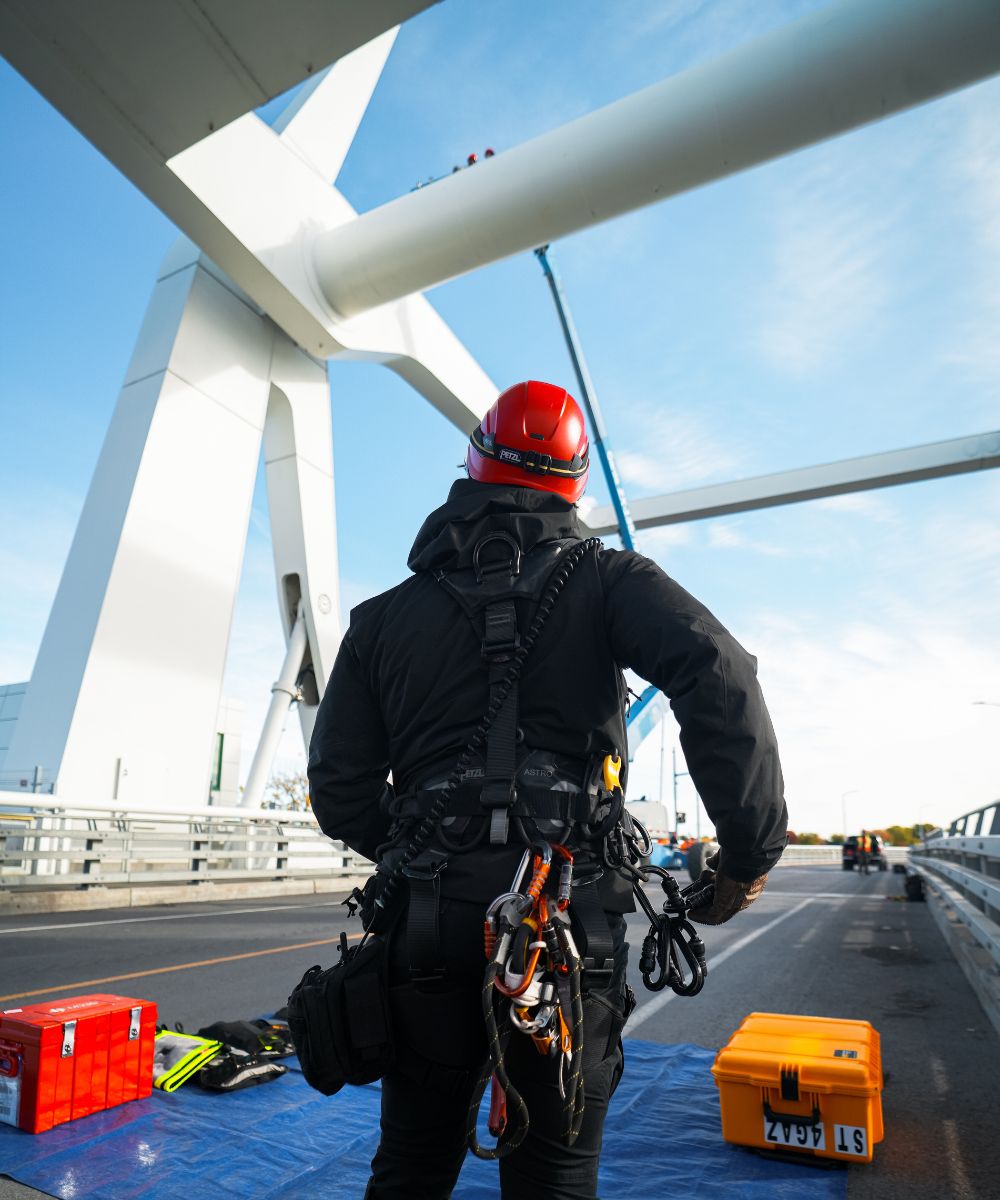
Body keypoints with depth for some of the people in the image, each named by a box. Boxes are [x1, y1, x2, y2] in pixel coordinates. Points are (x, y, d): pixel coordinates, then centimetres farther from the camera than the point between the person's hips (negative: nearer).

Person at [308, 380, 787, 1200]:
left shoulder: (386, 616, 7)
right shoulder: (604, 582, 0)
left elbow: (340, 791, 5)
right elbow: (719, 675, -18)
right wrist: (754, 847, -9)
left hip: (429, 920, 3)